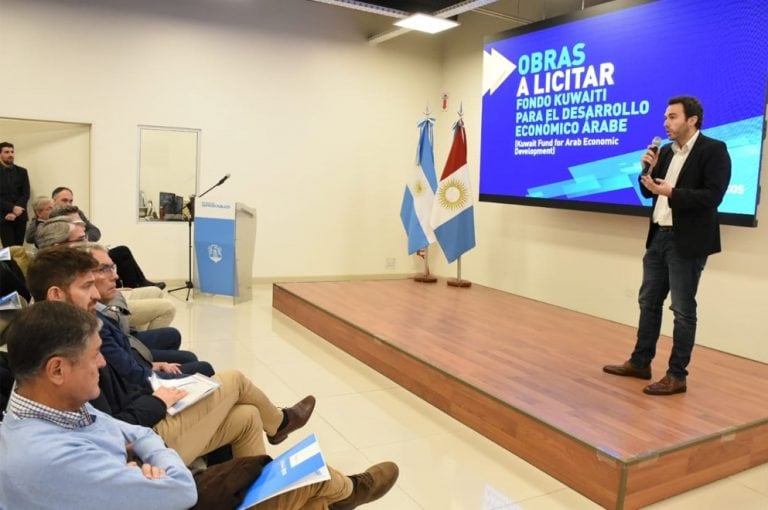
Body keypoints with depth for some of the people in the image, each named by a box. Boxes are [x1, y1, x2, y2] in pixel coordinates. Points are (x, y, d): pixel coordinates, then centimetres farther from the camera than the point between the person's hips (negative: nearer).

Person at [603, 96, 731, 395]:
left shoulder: (713, 150, -9)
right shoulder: (666, 152, 13)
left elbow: (712, 197, -18)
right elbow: (648, 192, 14)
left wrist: (672, 193, -25)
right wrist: (649, 169, -2)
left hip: (687, 242, -8)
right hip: (659, 237, 8)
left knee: (683, 310, 0)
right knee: (649, 302, 14)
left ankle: (677, 376, 9)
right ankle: (640, 362, 26)